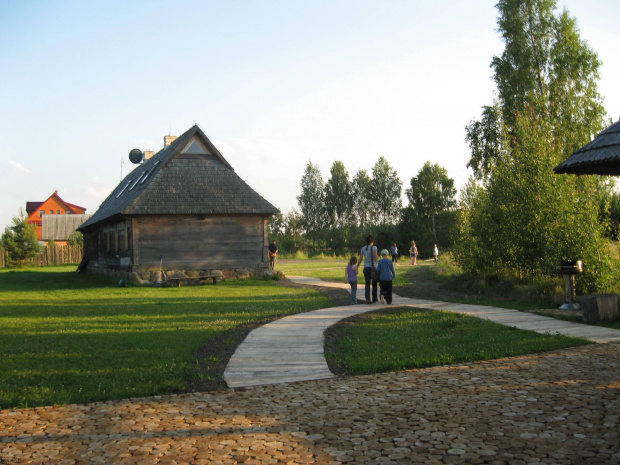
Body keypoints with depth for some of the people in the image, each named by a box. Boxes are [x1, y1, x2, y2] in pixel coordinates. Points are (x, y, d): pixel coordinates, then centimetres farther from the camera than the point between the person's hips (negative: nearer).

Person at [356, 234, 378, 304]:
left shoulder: (363, 248, 3)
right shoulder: (374, 248, -7)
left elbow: (360, 259, 5)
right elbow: (375, 257, -18)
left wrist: (356, 267, 13)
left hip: (366, 268, 2)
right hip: (373, 267, -2)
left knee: (367, 284, 3)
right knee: (374, 284, 12)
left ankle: (367, 298, -16)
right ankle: (374, 299, 19)